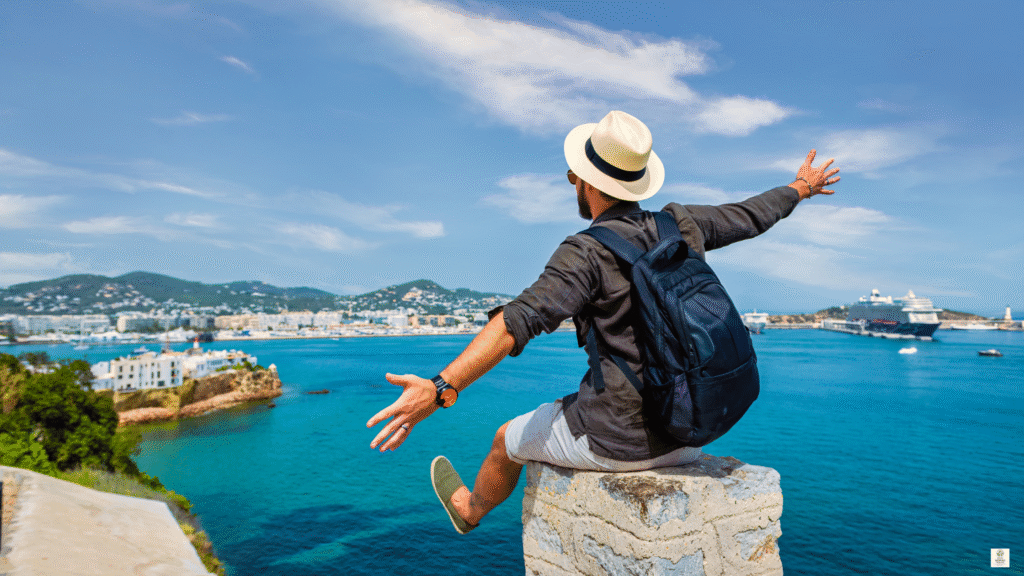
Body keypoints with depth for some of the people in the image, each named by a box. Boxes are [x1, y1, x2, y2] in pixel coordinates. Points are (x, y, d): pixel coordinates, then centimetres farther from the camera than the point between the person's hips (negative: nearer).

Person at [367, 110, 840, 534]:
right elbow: (749, 216, 18)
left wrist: (441, 389, -38)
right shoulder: (680, 226, 1)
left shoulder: (588, 251, -19)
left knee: (510, 439, 21)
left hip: (618, 439, -6)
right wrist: (800, 188, 38)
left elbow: (518, 321, -32)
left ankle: (470, 510, 51)